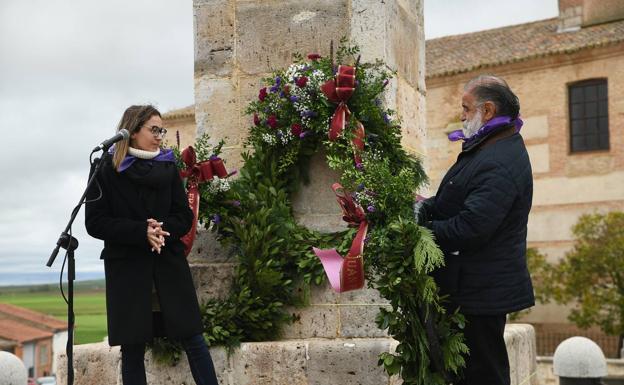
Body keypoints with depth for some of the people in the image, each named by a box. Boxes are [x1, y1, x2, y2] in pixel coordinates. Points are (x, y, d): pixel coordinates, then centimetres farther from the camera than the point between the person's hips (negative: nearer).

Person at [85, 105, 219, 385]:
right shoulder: (106, 169, 0)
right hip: (127, 265, -2)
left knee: (193, 339, -1)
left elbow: (185, 217, 7)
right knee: (132, 349, 3)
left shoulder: (167, 167, 9)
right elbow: (95, 223, -6)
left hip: (169, 262, 2)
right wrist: (141, 232, -19)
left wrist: (162, 229, -16)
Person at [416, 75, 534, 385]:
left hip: (484, 291, -10)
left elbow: (470, 227, -29)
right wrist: (427, 206, -6)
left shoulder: (499, 166, -25)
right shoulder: (497, 146, 9)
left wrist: (423, 228, -16)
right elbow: (462, 199, 12)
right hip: (482, 283, 10)